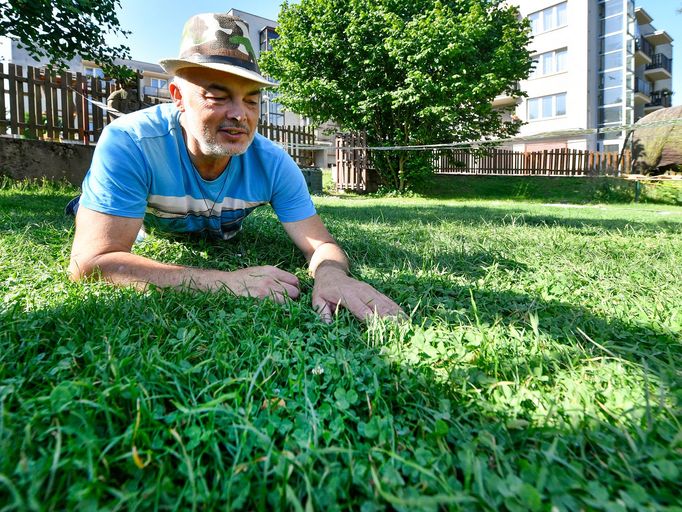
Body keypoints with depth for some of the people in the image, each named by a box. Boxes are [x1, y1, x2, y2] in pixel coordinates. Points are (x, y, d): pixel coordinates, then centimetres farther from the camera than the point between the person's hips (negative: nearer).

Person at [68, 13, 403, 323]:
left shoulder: (273, 163, -35)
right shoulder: (129, 143, -43)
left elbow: (321, 245, -32)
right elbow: (90, 262, -47)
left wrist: (331, 274, -59)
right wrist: (227, 281, -57)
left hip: (215, 239, 3)